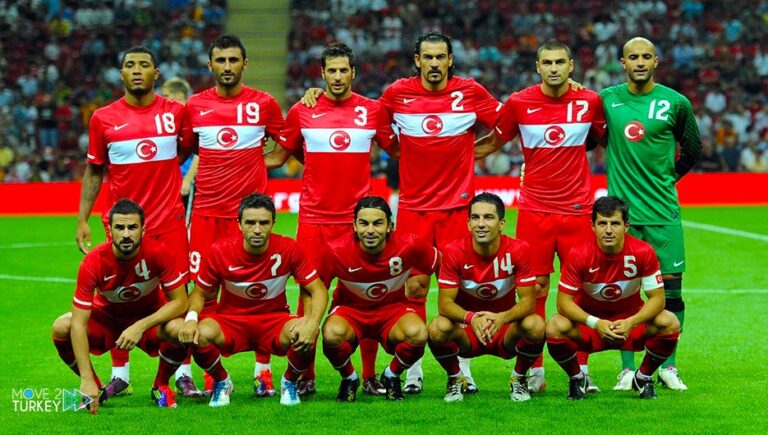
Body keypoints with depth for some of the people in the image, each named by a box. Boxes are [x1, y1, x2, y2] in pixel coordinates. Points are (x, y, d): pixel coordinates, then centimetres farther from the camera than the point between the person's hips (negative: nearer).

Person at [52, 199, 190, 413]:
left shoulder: (158, 253, -28)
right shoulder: (93, 263, -29)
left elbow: (180, 302, -23)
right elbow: (79, 323, -31)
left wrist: (140, 326, -37)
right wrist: (87, 380, -38)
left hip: (150, 317, -1)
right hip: (106, 317, 1)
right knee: (61, 328, -27)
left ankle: (161, 386, -1)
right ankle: (96, 389, 0)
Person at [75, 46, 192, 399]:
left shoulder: (176, 113, 2)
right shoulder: (104, 119, 2)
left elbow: (189, 149, 17)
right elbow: (94, 172, 9)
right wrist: (82, 219, 4)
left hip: (169, 221, 0)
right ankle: (120, 374, 14)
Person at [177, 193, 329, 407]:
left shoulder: (288, 249, -15)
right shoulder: (220, 251, -14)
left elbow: (318, 290, -9)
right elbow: (200, 293, 0)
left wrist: (312, 323, -29)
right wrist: (191, 318, -24)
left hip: (274, 321, 0)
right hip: (230, 321, 0)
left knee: (305, 335, -34)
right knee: (201, 334, -34)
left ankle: (289, 382, 3)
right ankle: (221, 382, 2)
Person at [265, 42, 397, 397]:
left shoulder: (372, 111, 4)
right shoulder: (302, 112, 4)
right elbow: (279, 155, 13)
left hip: (358, 218, 0)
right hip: (314, 218, 0)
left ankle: (369, 377, 9)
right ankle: (305, 377, 8)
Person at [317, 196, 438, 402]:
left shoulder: (408, 246, -21)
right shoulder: (337, 251, -22)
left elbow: (440, 267, -2)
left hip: (393, 308, 1)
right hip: (349, 309, -1)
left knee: (418, 333, -33)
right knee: (332, 334, -36)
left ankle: (392, 376, 2)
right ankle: (349, 379, 0)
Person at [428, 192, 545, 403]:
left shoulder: (519, 250, -15)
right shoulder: (454, 252, -16)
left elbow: (528, 300, -16)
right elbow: (445, 303, -18)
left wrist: (502, 318, -38)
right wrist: (471, 318, -40)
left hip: (506, 332, 0)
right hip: (467, 332, 0)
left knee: (535, 326, -32)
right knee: (438, 328, -33)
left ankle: (518, 379, 0)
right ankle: (455, 379, 0)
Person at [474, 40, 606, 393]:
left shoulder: (590, 102, 0)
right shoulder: (519, 103, -1)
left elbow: (604, 139, 19)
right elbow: (493, 142, 14)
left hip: (577, 210, 0)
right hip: (534, 210, 0)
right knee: (534, 289, 0)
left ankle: (579, 370, 8)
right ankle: (534, 372, 7)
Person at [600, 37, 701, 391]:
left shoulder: (675, 103, 1)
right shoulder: (606, 99, 3)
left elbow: (693, 150, 14)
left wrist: (666, 179, 11)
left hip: (663, 211, 0)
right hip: (621, 210, 0)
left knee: (670, 287, -1)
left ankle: (668, 366, 10)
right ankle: (627, 368, 8)